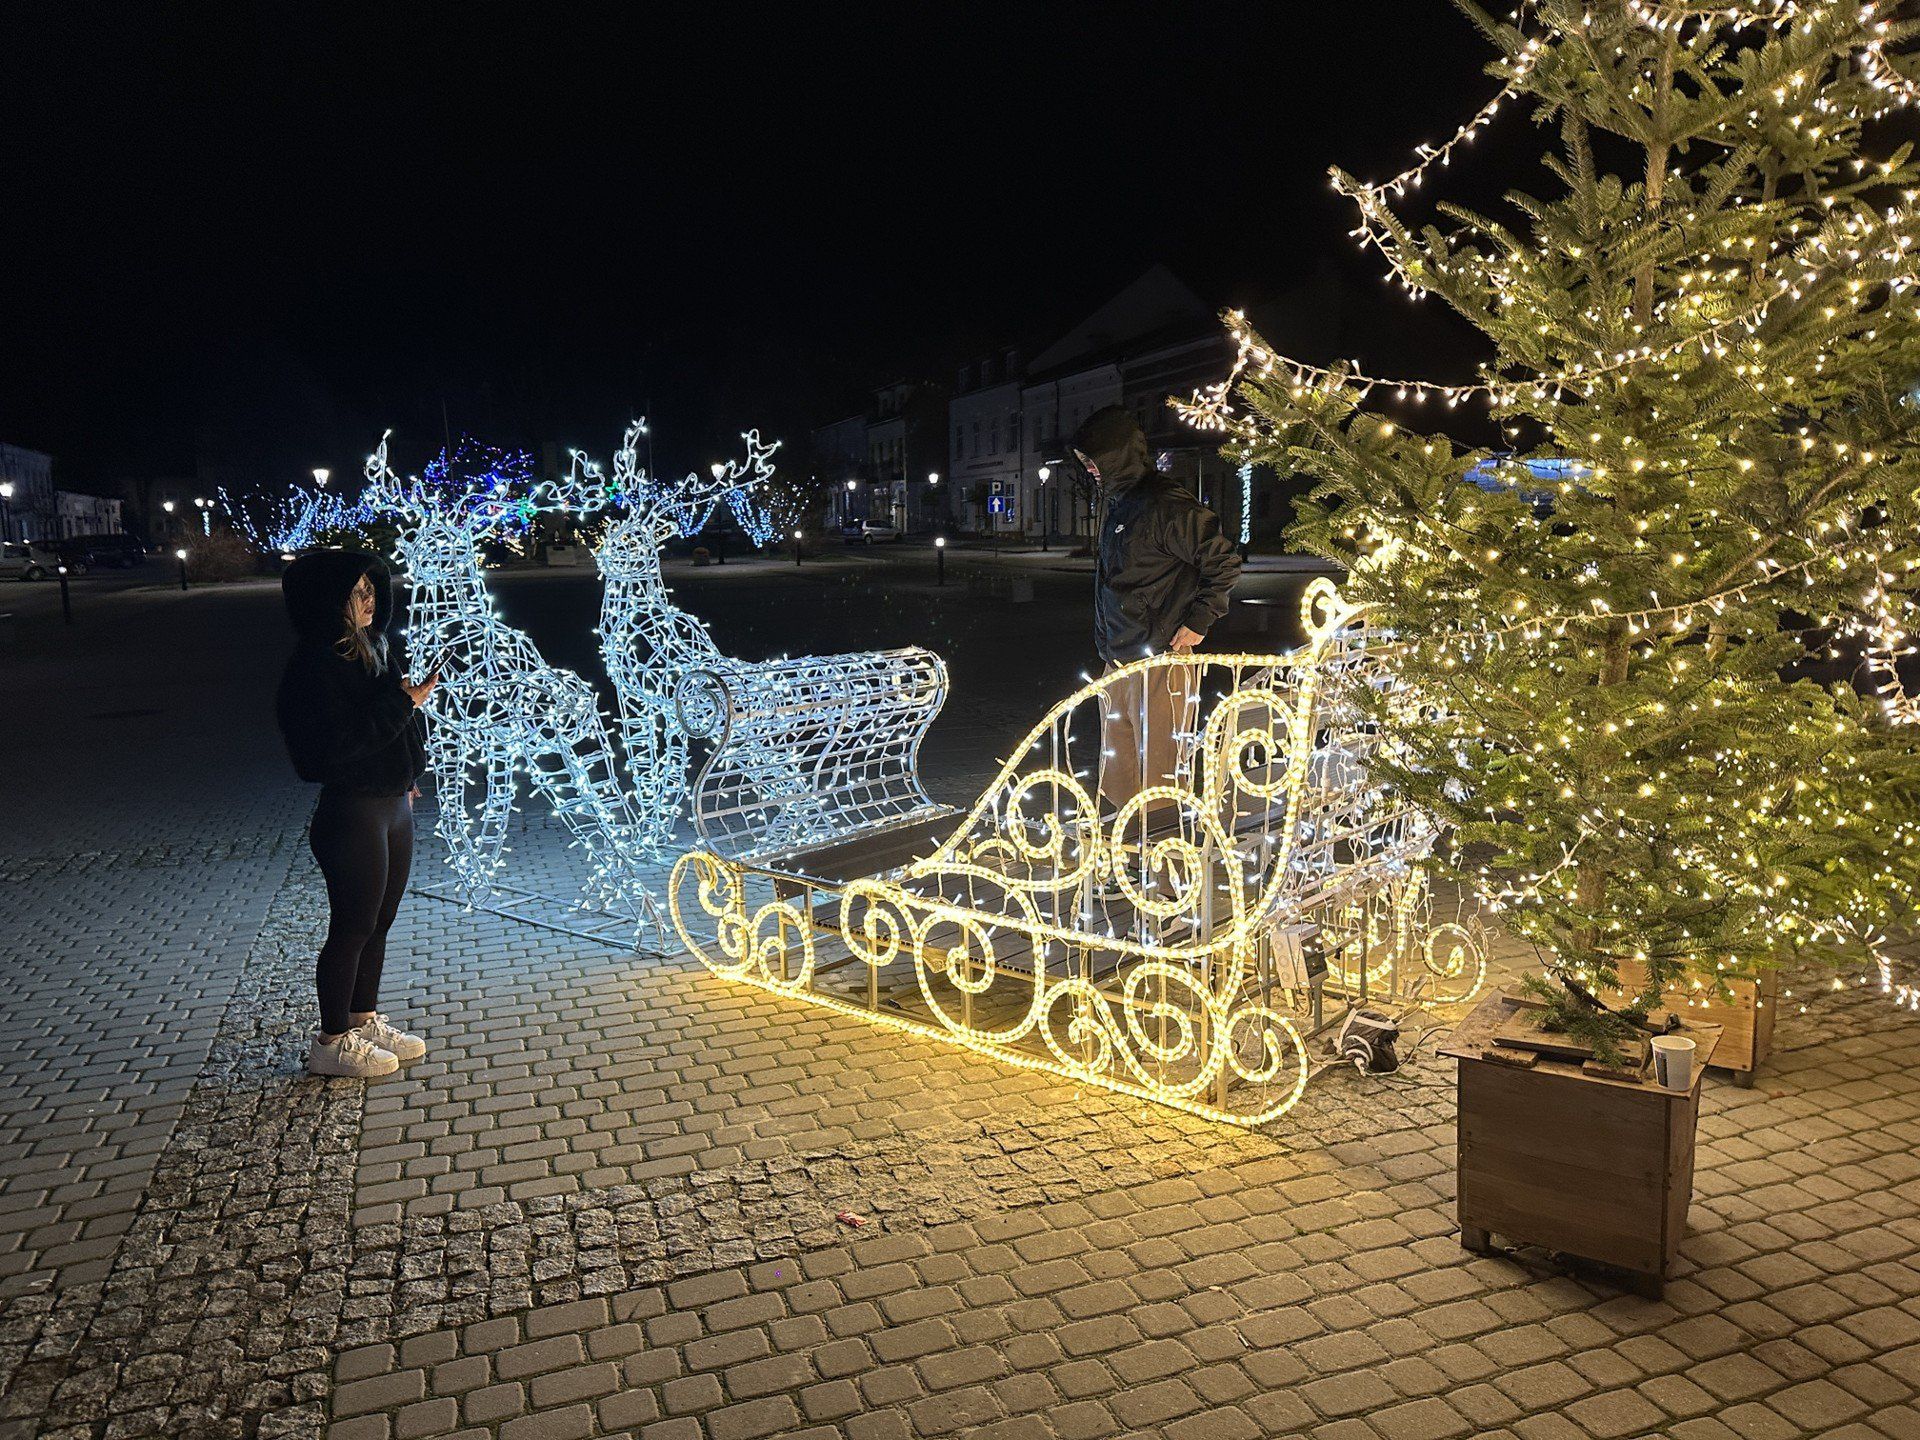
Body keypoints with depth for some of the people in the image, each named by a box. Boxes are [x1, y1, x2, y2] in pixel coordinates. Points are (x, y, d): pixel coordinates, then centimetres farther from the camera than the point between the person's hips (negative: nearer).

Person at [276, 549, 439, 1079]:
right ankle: (333, 1042, 16)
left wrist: (407, 778, 13)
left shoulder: (374, 649, 9)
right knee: (352, 930, 2)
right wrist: (402, 704, -22)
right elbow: (335, 746, -24)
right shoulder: (314, 666, -18)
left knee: (378, 924, 17)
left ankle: (366, 1020, 32)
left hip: (394, 804, 8)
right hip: (353, 812, -8)